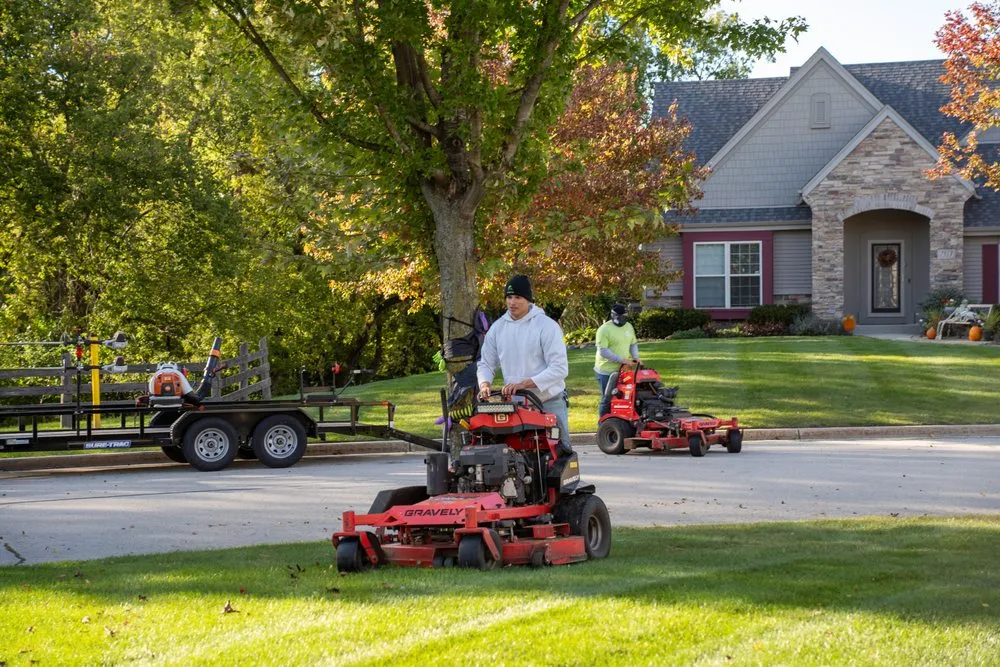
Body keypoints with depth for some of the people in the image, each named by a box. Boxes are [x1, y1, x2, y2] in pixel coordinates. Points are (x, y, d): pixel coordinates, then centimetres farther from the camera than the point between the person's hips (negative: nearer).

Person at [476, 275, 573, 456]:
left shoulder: (546, 326, -10)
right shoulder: (497, 328, 5)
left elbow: (559, 368, -17)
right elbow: (486, 364, 12)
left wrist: (524, 383, -26)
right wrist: (485, 385, -11)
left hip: (549, 402, -4)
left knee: (560, 449, -5)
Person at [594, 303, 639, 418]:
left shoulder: (629, 327, 7)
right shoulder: (604, 329, -16)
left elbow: (633, 344, 19)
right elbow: (603, 351, -21)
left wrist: (635, 356, 0)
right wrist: (622, 360, -24)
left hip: (622, 370, 6)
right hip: (606, 371, -6)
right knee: (607, 399, 0)